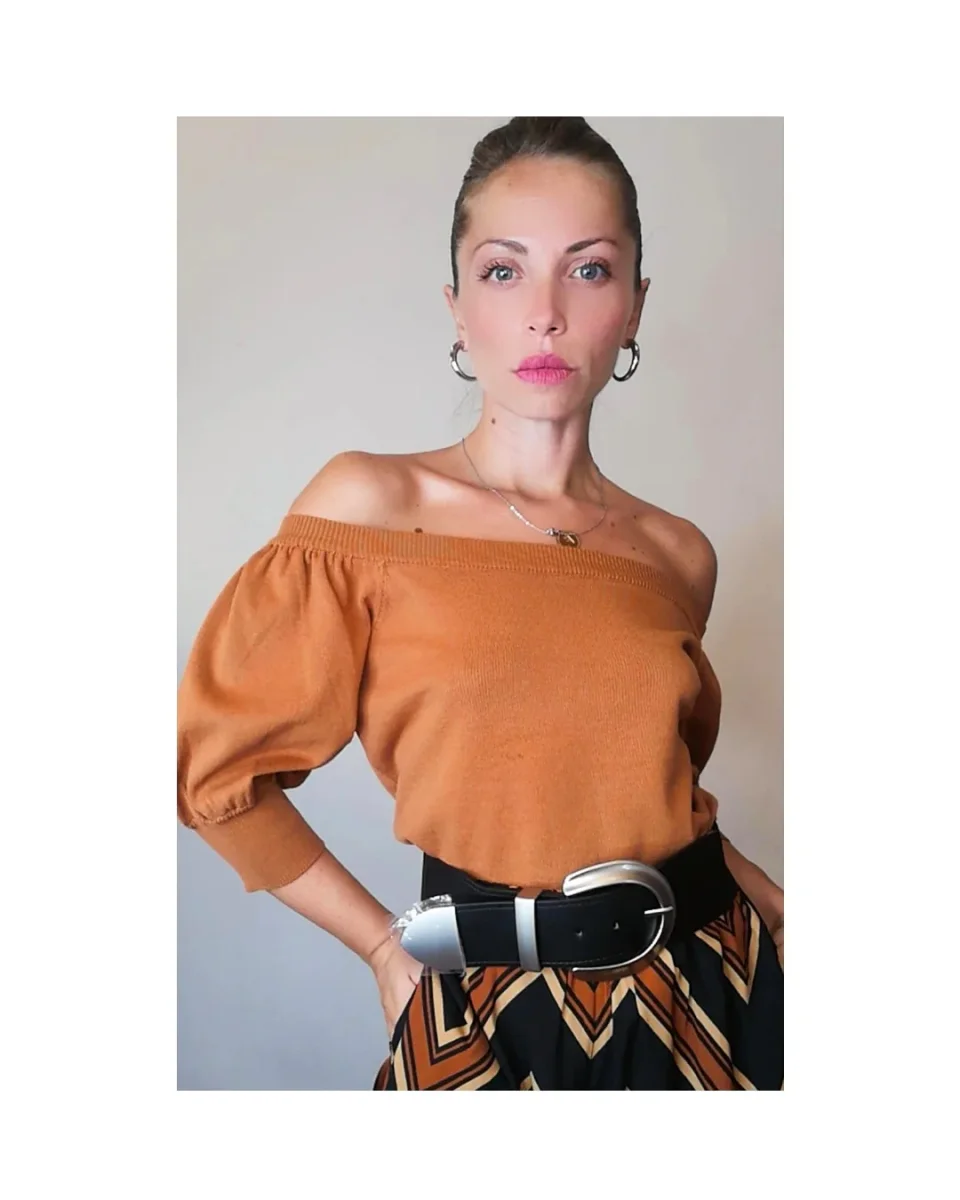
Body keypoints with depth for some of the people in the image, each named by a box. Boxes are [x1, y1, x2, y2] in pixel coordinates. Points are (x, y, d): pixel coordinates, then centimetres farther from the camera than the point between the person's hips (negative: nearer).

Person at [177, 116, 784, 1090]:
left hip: (708, 991, 4)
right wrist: (388, 948, -4)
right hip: (491, 1015, -3)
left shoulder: (677, 554, -2)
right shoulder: (370, 504, -13)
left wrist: (776, 905, 2)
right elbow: (212, 764, -7)